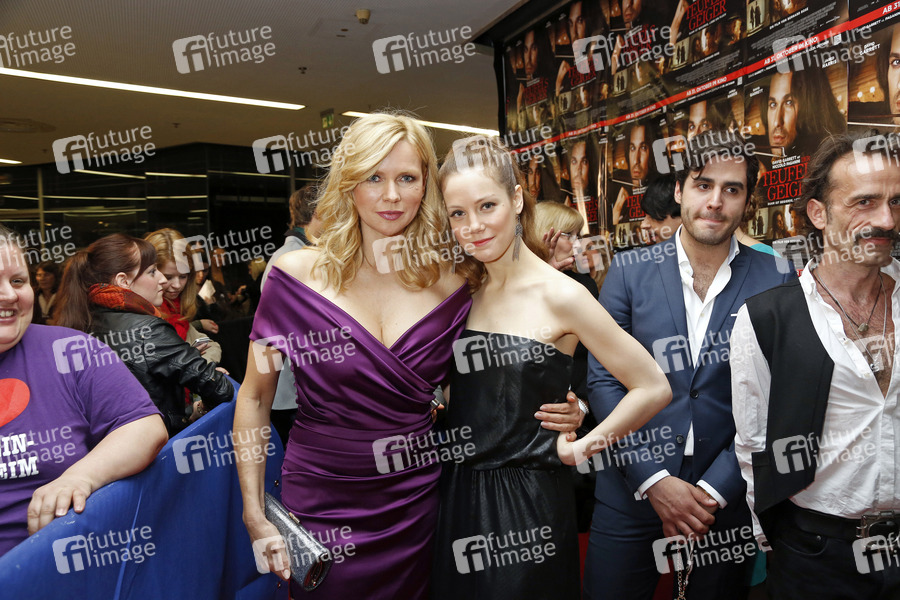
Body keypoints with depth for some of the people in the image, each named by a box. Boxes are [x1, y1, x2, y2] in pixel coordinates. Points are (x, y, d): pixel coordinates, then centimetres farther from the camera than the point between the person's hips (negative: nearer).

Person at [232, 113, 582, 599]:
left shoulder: (450, 284, -6)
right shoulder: (298, 275, -10)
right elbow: (254, 398, -2)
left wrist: (559, 414, -10)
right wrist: (254, 514, -6)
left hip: (416, 505, 2)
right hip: (320, 505, -1)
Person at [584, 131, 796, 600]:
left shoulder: (775, 279, -3)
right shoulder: (629, 270, -3)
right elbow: (602, 379, -6)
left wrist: (715, 489, -10)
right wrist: (655, 481, -11)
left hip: (725, 497, 0)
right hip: (631, 490, 0)